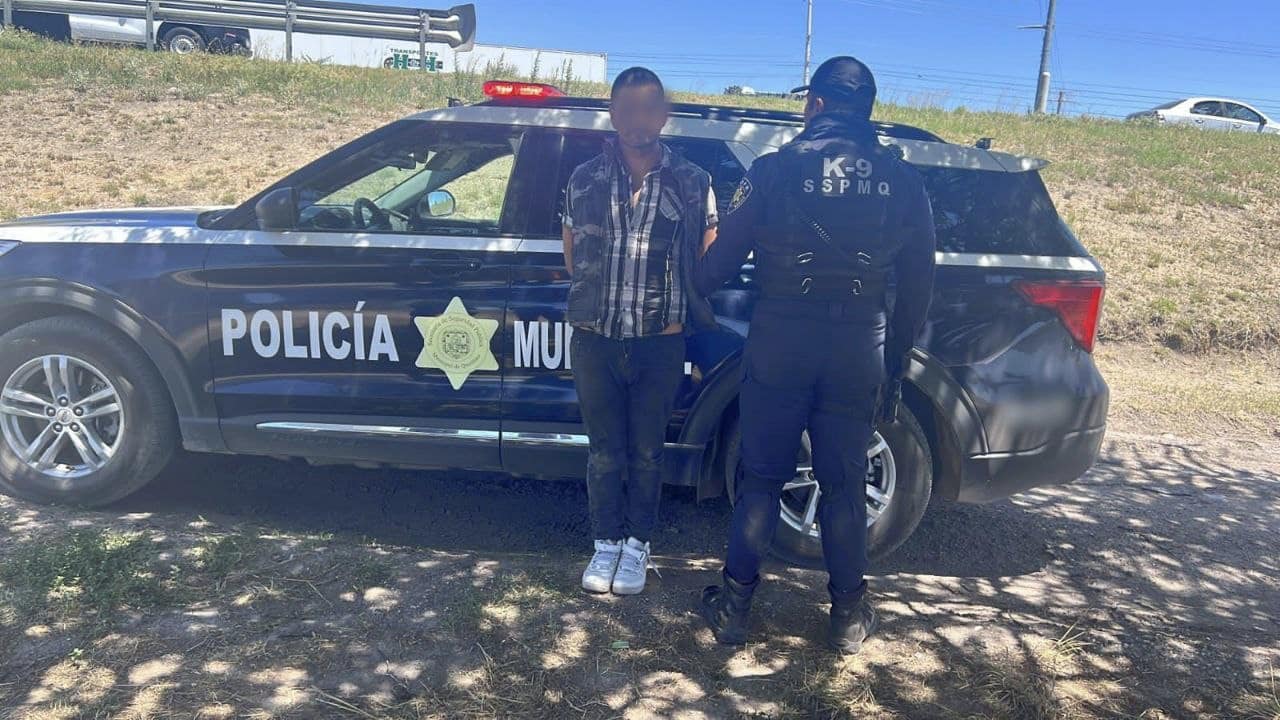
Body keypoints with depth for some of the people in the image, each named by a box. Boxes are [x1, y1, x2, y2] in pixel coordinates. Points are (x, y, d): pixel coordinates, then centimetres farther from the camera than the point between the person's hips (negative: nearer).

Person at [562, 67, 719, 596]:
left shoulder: (692, 183, 0)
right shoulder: (585, 179, 4)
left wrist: (688, 309, 5)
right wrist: (593, 298, 11)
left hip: (660, 343, -1)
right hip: (595, 340, 1)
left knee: (646, 452, 10)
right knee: (605, 450, 10)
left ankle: (637, 544, 26)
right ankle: (607, 542, 25)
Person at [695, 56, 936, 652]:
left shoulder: (776, 167, -5)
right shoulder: (900, 179, 3)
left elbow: (722, 257, -3)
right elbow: (918, 283, 7)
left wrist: (698, 289, 19)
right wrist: (894, 362, 16)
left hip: (780, 341, -2)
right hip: (859, 349, 2)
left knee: (761, 477, 10)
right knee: (844, 483, 13)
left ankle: (734, 605, 18)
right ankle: (849, 614, 23)